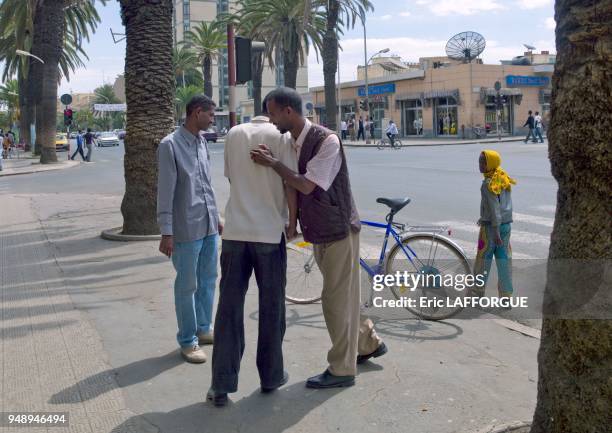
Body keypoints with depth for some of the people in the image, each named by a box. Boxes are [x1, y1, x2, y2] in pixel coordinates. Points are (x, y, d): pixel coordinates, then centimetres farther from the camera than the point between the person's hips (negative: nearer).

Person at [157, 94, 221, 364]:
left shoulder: (202, 142, 11)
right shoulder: (170, 145, -11)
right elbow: (165, 192, -14)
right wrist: (166, 232, -16)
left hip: (209, 225, 7)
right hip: (187, 229, -7)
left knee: (208, 280, 15)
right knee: (187, 286, 2)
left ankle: (204, 329, 31)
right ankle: (188, 341, 14)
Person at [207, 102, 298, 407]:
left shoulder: (234, 134, 8)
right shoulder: (281, 136, -4)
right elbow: (291, 184, -7)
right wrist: (293, 222, 5)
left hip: (235, 230, 3)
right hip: (270, 231, -3)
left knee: (229, 307, 6)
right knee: (271, 307, 10)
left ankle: (221, 385, 7)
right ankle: (271, 376, 22)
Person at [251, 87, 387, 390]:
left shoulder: (326, 140, -20)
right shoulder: (291, 143, 5)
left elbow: (307, 185, -25)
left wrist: (273, 163, -18)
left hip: (338, 231, -8)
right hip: (319, 232, 8)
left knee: (337, 300, 0)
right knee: (342, 296, 19)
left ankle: (341, 370, 13)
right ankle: (369, 343, 38)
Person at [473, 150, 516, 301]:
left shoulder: (488, 184, -16)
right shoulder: (504, 179, 8)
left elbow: (494, 208, -20)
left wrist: (496, 232, -20)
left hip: (491, 226, -7)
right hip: (506, 223, 7)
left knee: (483, 258, 7)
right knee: (504, 259, 9)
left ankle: (478, 292, 20)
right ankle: (506, 296, 10)